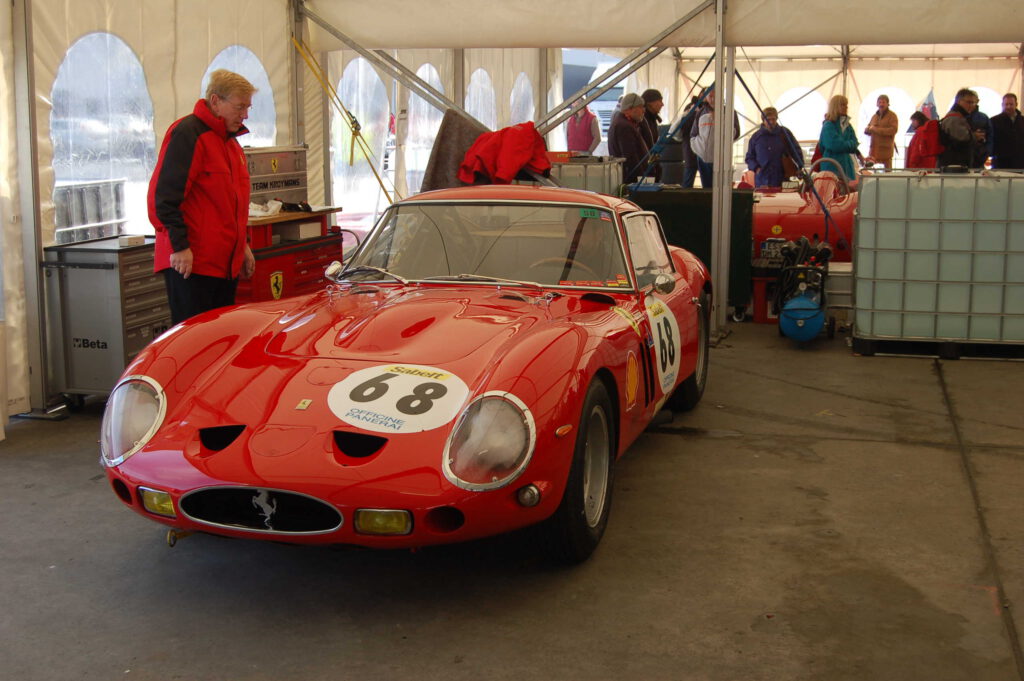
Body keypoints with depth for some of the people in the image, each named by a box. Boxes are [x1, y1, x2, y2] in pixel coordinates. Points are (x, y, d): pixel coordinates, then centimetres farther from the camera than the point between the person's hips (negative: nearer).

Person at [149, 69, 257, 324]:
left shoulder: (230, 140, 20)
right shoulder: (187, 134, -11)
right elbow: (164, 195, -17)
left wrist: (243, 244, 24)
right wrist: (179, 246, -19)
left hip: (226, 262, 9)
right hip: (190, 262, -9)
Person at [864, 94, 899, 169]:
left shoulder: (892, 115, 0)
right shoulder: (874, 116, 19)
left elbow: (893, 130, -14)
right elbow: (866, 130, 18)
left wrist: (876, 129, -13)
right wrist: (870, 128, -7)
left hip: (886, 149, -5)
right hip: (874, 149, 5)